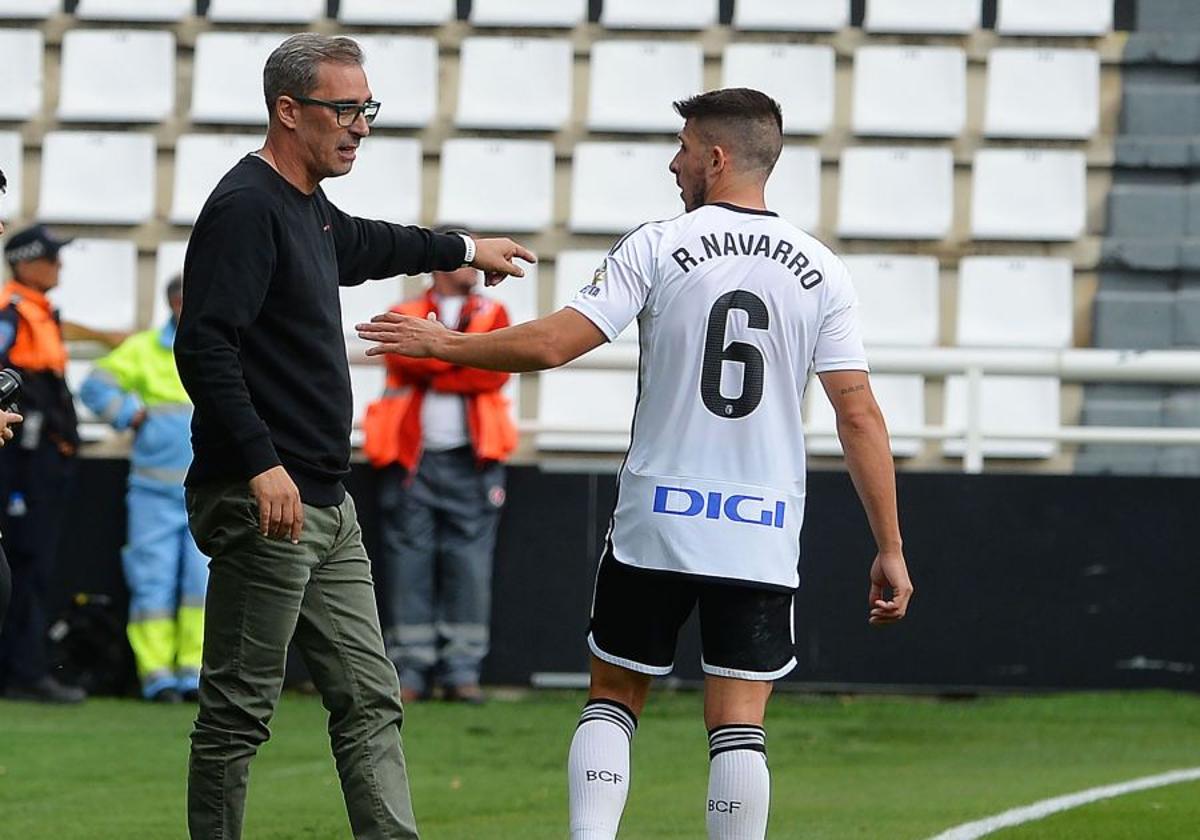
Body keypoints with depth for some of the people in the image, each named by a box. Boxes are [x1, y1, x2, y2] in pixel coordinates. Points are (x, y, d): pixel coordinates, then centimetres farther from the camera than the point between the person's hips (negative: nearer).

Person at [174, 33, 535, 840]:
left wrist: (463, 249, 57)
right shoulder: (246, 207, -14)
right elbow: (204, 346, -23)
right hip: (265, 503, -10)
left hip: (327, 507, 10)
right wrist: (260, 465, -29)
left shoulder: (308, 208, 17)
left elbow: (366, 244, 42)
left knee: (371, 700, 6)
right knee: (239, 712, -5)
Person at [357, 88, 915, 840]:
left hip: (657, 524, -1)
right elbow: (860, 417, -2)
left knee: (613, 699, 13)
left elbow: (551, 345, -10)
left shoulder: (659, 249, -5)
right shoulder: (822, 272, 1)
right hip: (764, 535, 1)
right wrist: (890, 548, 1)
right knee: (739, 725, 1)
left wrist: (440, 342, 5)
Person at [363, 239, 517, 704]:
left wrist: (433, 372, -6)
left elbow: (495, 370, -5)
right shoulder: (405, 315, 11)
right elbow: (409, 358, -10)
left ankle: (463, 670, -1)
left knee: (469, 562, -4)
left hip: (470, 460, 0)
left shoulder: (491, 313, 12)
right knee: (409, 562, -3)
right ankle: (411, 670, -1)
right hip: (411, 458, 0)